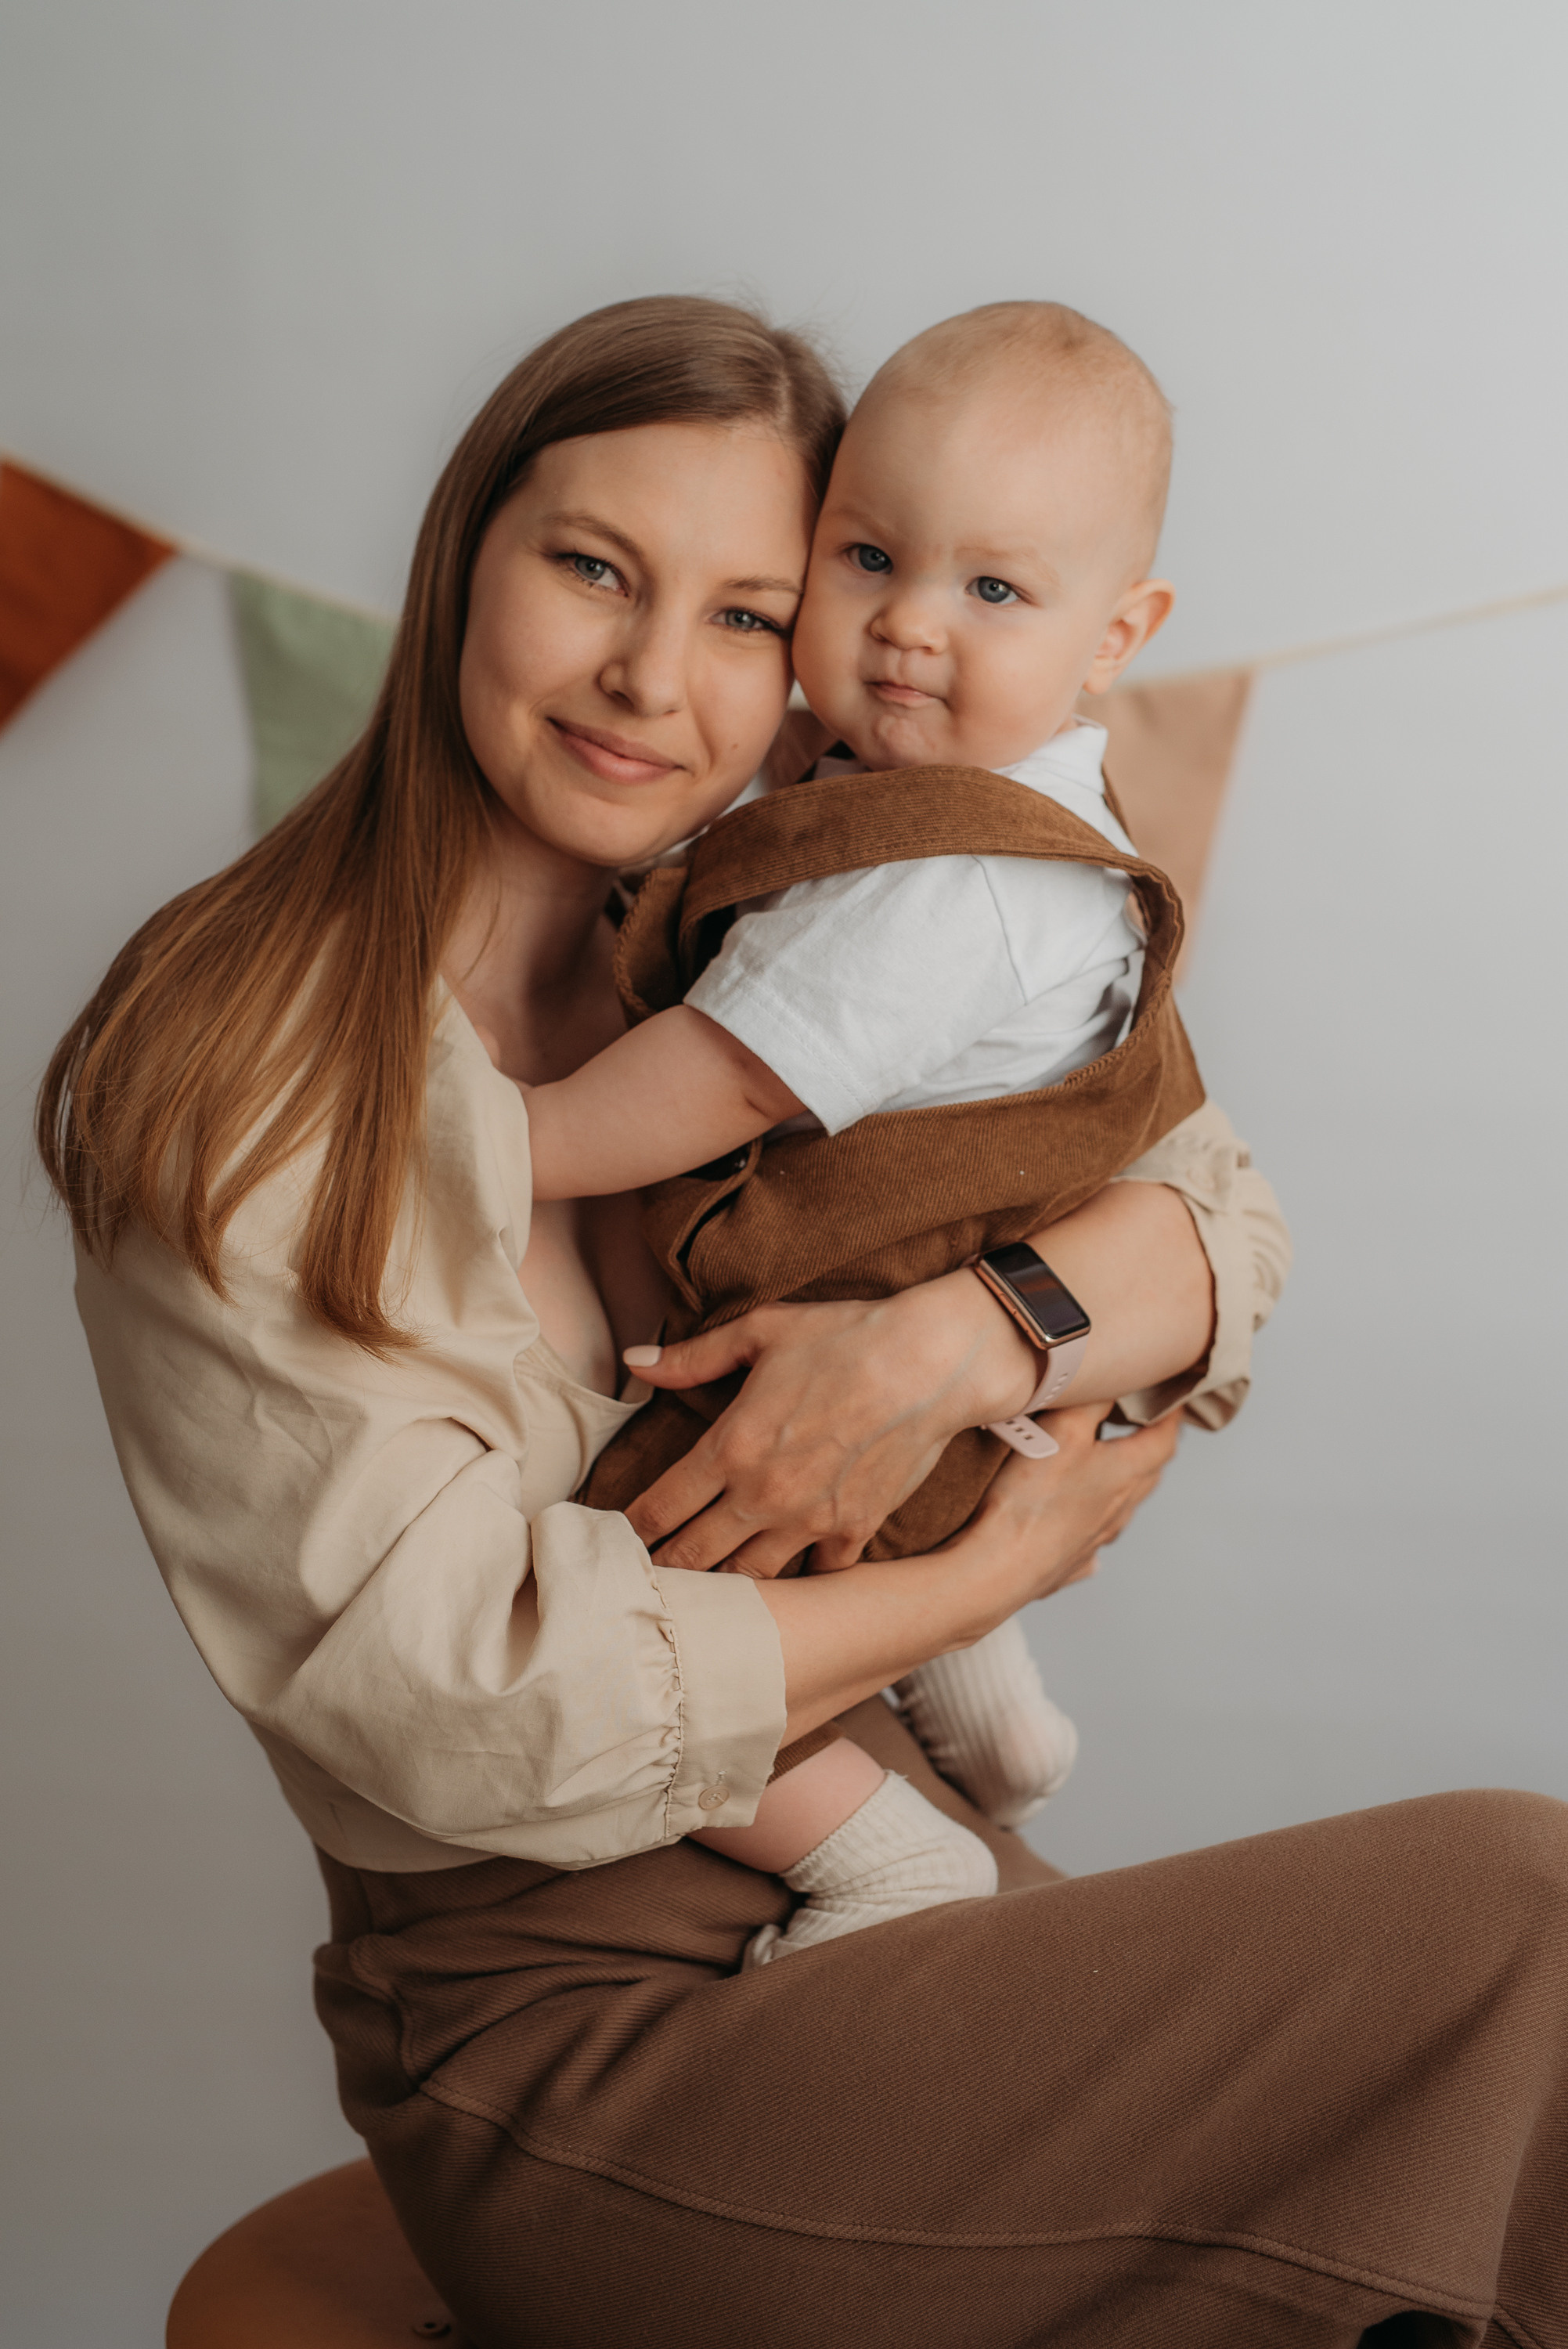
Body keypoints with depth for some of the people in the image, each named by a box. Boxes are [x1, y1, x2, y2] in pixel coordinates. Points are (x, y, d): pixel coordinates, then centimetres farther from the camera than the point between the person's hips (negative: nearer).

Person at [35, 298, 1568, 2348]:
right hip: (573, 2043, -6)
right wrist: (1007, 1558, -10)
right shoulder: (232, 1099, -12)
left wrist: (947, 1345, -19)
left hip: (882, 1885, 6)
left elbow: (1216, 1223, 2)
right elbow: (474, 1718, -17)